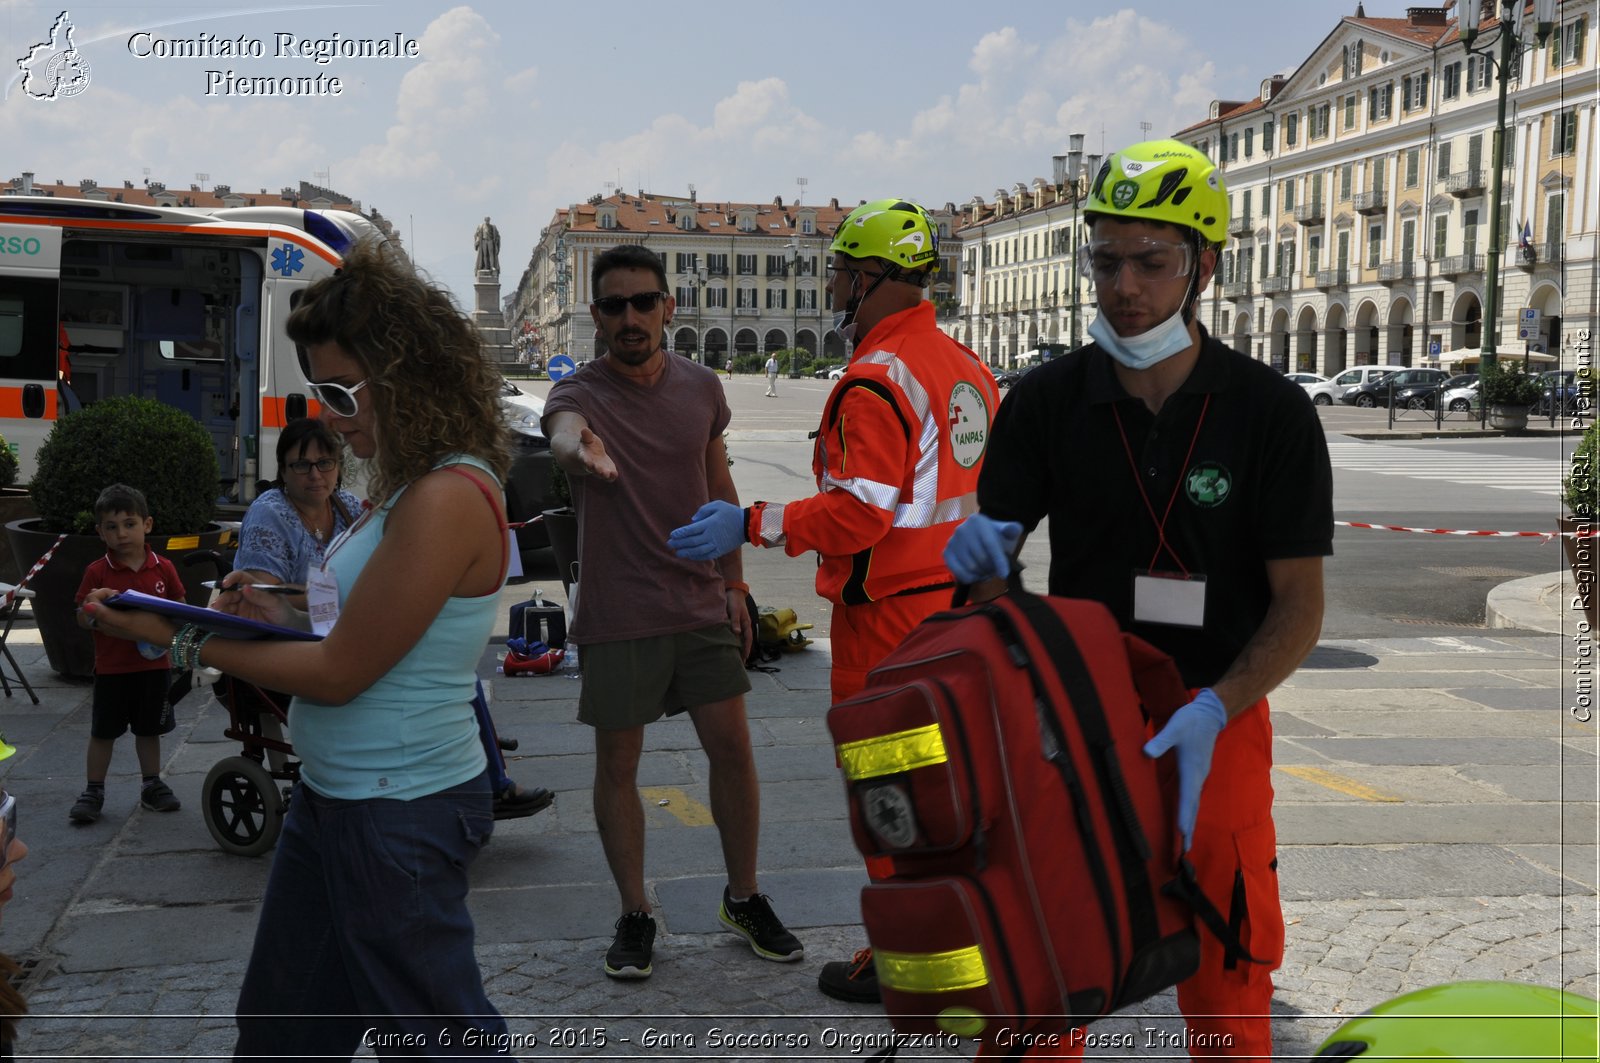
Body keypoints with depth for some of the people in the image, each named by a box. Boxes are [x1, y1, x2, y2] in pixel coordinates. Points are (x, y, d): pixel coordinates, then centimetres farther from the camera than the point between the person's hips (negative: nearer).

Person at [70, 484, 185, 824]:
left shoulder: (163, 568, -1)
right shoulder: (97, 572, -7)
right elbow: (82, 620, -3)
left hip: (154, 664, 2)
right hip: (112, 667, -2)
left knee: (149, 729, 15)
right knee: (103, 731, 8)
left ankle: (152, 785, 28)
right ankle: (94, 791, 19)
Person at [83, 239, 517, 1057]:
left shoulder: (446, 500, -23)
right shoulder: (412, 485, 8)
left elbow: (340, 674, -20)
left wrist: (186, 643, -11)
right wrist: (282, 617, 0)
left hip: (400, 813, -10)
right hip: (334, 797, 10)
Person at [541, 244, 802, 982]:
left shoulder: (701, 388, 4)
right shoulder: (580, 392, -9)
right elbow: (562, 429, -35)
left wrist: (734, 585, 12)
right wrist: (575, 445, -59)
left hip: (702, 605, 3)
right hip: (618, 615, -3)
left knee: (732, 752, 5)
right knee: (617, 762, 5)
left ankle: (744, 899, 24)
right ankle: (634, 915, 21)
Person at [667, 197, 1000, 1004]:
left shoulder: (875, 381, -19)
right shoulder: (966, 365, 9)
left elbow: (861, 512, -26)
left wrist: (753, 526, -21)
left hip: (890, 611, -9)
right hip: (958, 601, 9)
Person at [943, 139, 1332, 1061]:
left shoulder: (1272, 411, -7)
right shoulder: (1047, 400, -2)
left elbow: (1300, 605, -8)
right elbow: (992, 557, -1)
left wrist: (1211, 712, -23)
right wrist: (980, 552, -26)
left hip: (1215, 731, -1)